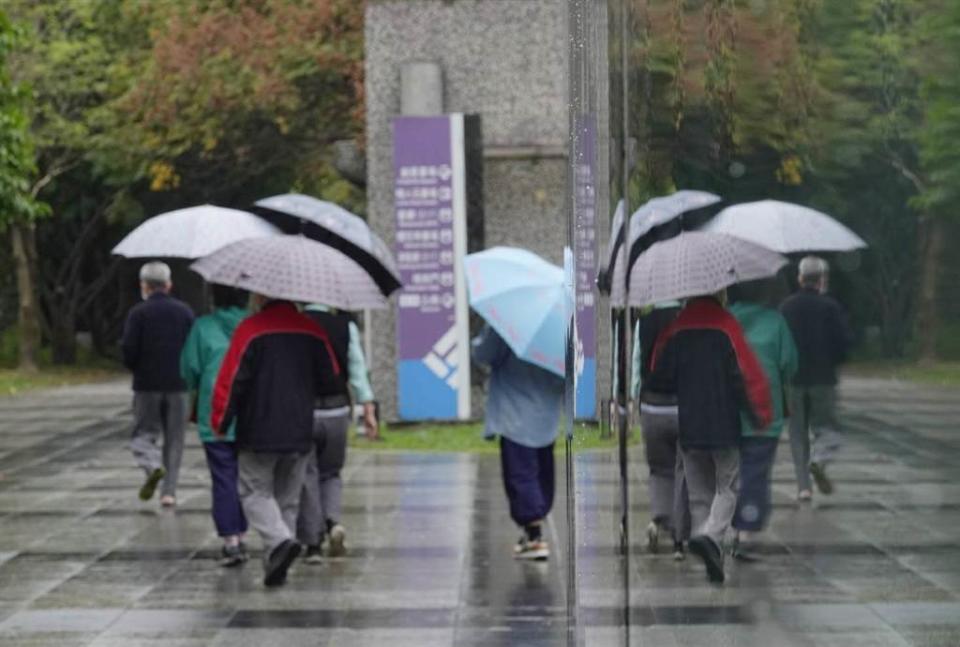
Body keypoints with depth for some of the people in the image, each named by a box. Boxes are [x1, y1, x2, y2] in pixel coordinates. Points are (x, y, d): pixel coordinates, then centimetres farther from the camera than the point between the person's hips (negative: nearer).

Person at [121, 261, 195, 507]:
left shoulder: (138, 313, -5)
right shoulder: (185, 312, 5)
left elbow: (128, 350, -12)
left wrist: (136, 368, 9)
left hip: (147, 385, -2)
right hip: (178, 385, 2)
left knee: (143, 434, 8)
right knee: (174, 439, 9)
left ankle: (152, 465, -21)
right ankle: (169, 491, 4)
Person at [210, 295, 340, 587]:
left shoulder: (249, 330, -10)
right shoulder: (313, 331, 4)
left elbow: (230, 380, -11)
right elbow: (330, 378, 10)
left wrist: (219, 422, 0)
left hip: (259, 434, -4)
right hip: (300, 433, 4)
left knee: (255, 492, 6)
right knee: (288, 499, 13)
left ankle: (279, 540, -18)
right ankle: (275, 563, 13)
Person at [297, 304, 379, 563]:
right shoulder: (346, 325, -1)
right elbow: (358, 370, -3)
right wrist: (368, 409, 1)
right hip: (336, 411, 2)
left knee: (306, 477, 6)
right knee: (331, 474, 18)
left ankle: (312, 543, 4)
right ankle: (333, 520, -8)